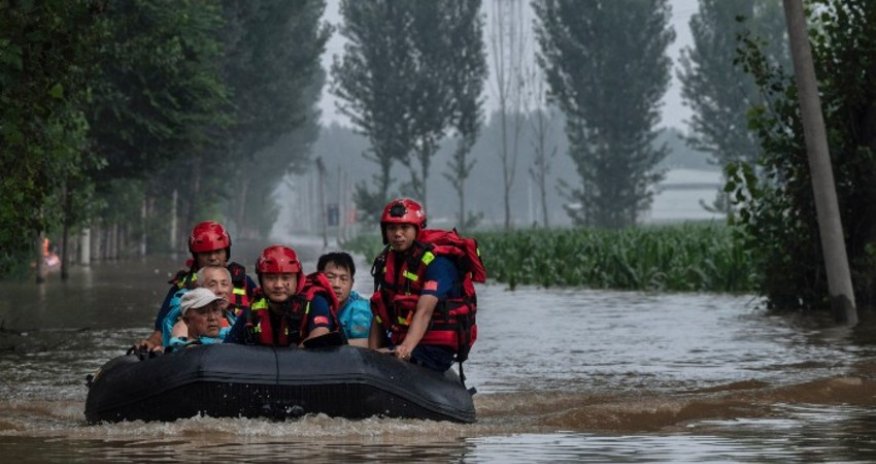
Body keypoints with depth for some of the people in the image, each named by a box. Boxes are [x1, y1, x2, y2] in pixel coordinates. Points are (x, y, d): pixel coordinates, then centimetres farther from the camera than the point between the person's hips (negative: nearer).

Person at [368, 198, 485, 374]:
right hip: (398, 342, 7)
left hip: (436, 346, -7)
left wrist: (406, 348, -38)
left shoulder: (436, 261, -12)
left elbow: (424, 311, -24)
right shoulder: (386, 262, 11)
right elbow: (379, 316, 11)